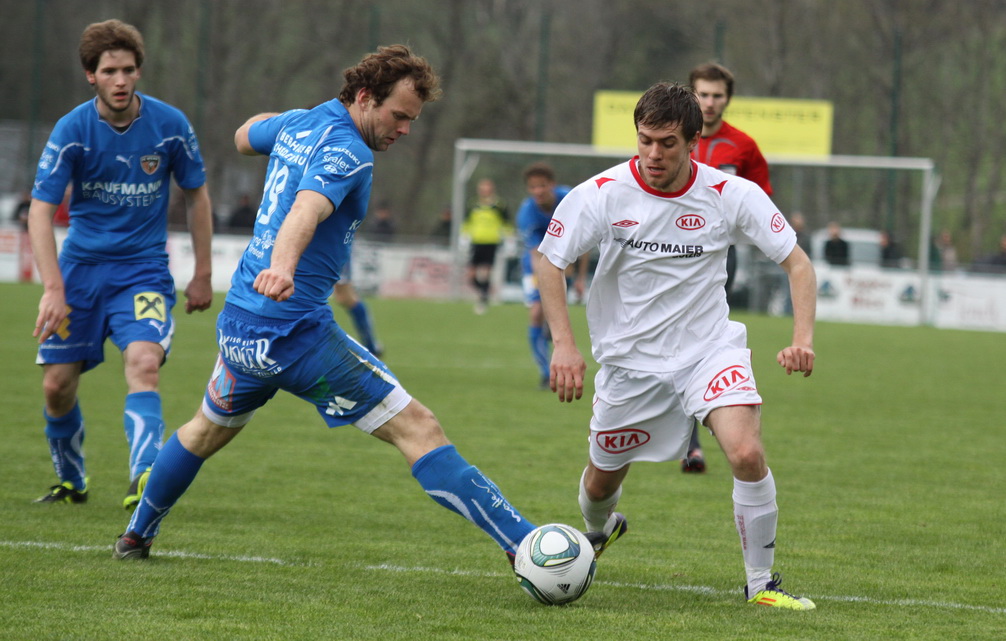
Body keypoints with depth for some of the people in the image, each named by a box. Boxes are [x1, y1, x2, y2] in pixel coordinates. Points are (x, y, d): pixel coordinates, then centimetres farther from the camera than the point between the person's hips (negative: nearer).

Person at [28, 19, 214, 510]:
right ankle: (71, 482, 26)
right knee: (57, 386, 2)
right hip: (80, 267, 1)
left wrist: (202, 275, 7)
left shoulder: (170, 125, -7)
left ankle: (145, 481, -34)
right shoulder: (72, 130, -11)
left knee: (144, 363, -25)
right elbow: (40, 211, -13)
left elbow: (196, 195, 8)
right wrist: (53, 289, -24)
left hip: (144, 270, -1)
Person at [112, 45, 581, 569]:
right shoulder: (347, 153, -17)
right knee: (415, 428, -12)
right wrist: (282, 267, -54)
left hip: (237, 323, 9)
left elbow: (243, 137, 32)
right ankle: (522, 542, -19)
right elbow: (306, 210, -37)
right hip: (295, 329, -9)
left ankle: (137, 535, 47)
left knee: (209, 428, 34)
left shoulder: (297, 124, 9)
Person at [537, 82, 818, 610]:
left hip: (710, 349, -1)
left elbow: (796, 263, -7)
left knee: (747, 453, -25)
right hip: (630, 360, 1)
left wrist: (802, 338, -22)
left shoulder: (730, 194, -13)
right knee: (603, 478, 14)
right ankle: (600, 529, 53)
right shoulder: (602, 195, -14)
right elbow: (549, 262, -4)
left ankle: (761, 582, -8)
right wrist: (563, 344, -16)